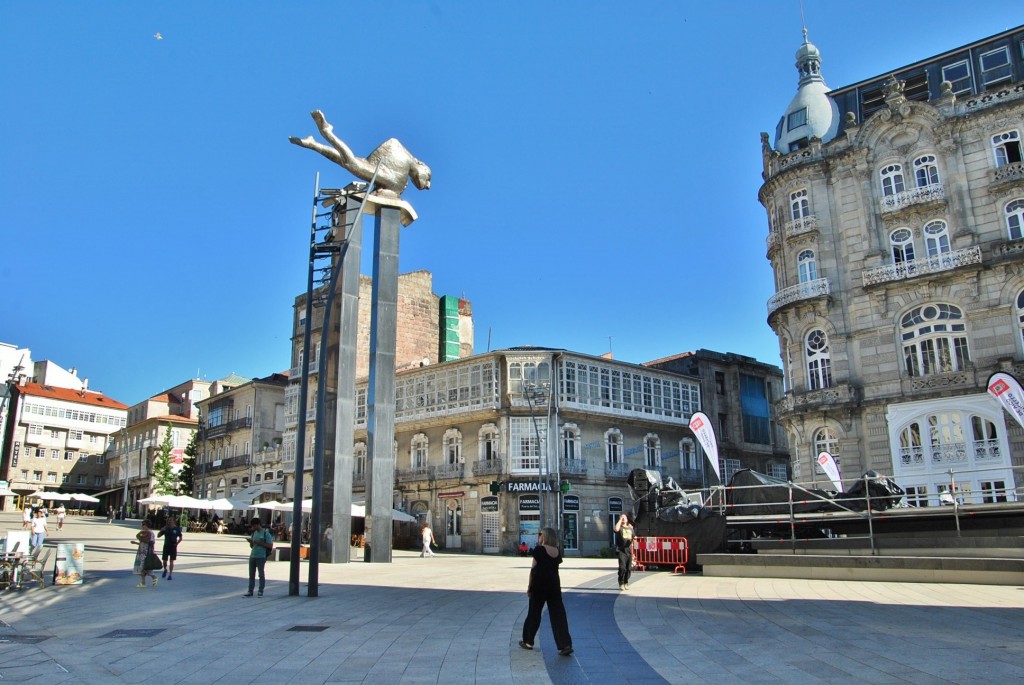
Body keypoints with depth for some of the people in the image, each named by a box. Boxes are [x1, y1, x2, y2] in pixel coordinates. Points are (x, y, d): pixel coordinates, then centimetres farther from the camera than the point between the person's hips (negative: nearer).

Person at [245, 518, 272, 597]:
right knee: (251, 575, 9)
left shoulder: (266, 533, -7)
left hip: (261, 557, -6)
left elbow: (270, 545, -11)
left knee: (261, 574, 1)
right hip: (252, 556, 7)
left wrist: (260, 543, -17)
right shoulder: (254, 533, 13)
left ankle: (261, 591, 8)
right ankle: (250, 591, 15)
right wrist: (250, 542, -2)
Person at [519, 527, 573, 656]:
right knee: (558, 614, 1)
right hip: (554, 584, 4)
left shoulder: (539, 550, -7)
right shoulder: (557, 551, 7)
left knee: (534, 613, 10)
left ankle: (528, 641, 21)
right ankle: (565, 645, -7)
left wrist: (529, 586, 0)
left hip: (539, 585, -4)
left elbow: (533, 569, -7)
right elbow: (554, 566, 9)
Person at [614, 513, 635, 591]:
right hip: (621, 550, -5)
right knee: (622, 567, -13)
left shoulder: (630, 529, 19)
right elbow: (616, 529, -21)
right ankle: (621, 584, -5)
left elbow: (634, 537, 26)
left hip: (629, 550, 5)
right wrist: (620, 520, -10)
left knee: (629, 568, 4)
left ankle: (626, 583, 18)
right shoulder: (620, 528, 4)